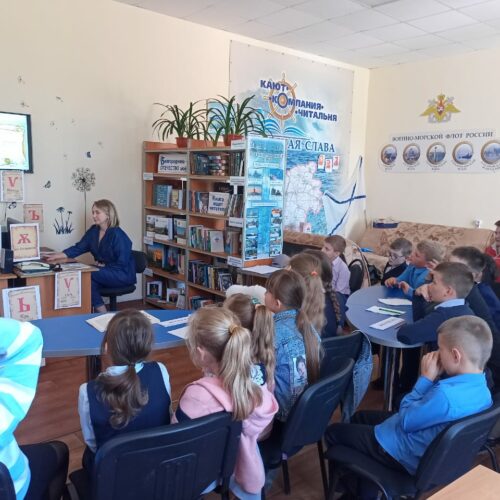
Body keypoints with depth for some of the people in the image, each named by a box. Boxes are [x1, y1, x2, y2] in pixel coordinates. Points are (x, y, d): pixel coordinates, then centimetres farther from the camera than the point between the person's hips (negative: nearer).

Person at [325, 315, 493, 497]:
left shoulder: (445, 395, -38)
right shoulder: (481, 388, -9)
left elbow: (405, 420, -22)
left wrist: (426, 378, -20)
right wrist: (438, 377, -10)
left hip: (406, 455, -9)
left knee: (333, 432, 7)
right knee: (360, 417, 27)